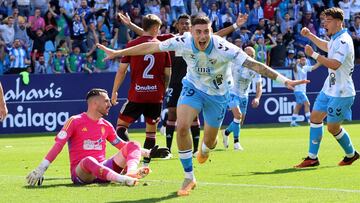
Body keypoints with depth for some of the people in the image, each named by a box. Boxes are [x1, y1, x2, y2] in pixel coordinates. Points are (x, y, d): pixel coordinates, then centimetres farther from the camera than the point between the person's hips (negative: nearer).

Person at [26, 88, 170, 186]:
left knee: (133, 145, -8)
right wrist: (41, 169, -18)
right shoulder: (75, 121, -2)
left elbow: (122, 145, 25)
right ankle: (123, 179, -59)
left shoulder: (106, 125, 15)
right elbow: (58, 146, -8)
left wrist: (149, 153, 20)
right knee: (89, 160, -41)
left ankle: (131, 171, -41)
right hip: (80, 173, -6)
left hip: (102, 169, 6)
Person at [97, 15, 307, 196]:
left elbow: (254, 65, -38)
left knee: (209, 142, 10)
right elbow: (151, 47, -13)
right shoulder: (183, 42, -25)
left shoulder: (223, 48, -33)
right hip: (193, 87, 1)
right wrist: (118, 52, -9)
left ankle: (204, 149, 53)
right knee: (182, 127, -22)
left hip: (217, 94, -1)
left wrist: (284, 80, -47)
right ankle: (189, 178, -4)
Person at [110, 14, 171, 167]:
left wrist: (114, 91, 3)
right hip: (156, 95, 2)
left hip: (136, 95, -2)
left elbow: (122, 70, -3)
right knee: (151, 128, 12)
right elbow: (167, 74, 6)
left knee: (121, 124, 7)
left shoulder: (132, 45, -1)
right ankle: (146, 162, 12)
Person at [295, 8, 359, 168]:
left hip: (341, 93, -10)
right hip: (329, 89, 10)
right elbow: (326, 46, 35)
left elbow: (335, 64, -33)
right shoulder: (335, 39, 10)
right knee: (315, 117, 5)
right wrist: (310, 35, 26)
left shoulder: (343, 41, -21)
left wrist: (313, 54, -30)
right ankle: (312, 158, 8)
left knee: (333, 127, -2)